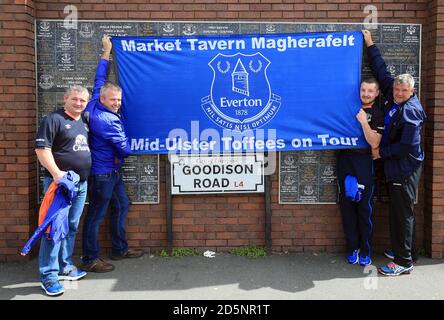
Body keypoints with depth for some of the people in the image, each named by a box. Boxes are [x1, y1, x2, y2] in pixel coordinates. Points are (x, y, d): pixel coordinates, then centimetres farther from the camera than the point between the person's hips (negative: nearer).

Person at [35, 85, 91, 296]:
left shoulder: (84, 122, 16)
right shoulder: (54, 120, -7)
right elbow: (42, 149, -15)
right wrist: (56, 173, -23)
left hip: (81, 184, 8)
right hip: (60, 183, -7)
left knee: (71, 227, 13)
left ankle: (64, 267, 24)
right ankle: (48, 276, 0)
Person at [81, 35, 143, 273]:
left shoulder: (95, 103, 2)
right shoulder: (105, 120, -23)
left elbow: (99, 79, 17)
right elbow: (124, 149, -17)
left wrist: (106, 53, 25)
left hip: (112, 171, 10)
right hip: (101, 173, -10)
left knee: (122, 206, 16)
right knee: (96, 214, -3)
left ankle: (120, 249, 27)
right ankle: (90, 260, 7)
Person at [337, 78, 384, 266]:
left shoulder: (378, 114, 1)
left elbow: (374, 143, -9)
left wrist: (364, 122, -17)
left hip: (364, 161, -3)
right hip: (345, 159, 3)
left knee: (365, 207, 0)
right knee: (347, 205, 5)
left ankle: (365, 250, 12)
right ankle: (352, 248, 16)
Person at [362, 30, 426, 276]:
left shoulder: (410, 110, -17)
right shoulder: (394, 99, 6)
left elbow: (408, 146, -21)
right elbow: (381, 71, 15)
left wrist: (382, 152, -10)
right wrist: (370, 45, 18)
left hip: (405, 169, -8)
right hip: (395, 166, 8)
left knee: (403, 213, -4)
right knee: (398, 212, 16)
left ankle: (404, 262, 4)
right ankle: (400, 250, 28)